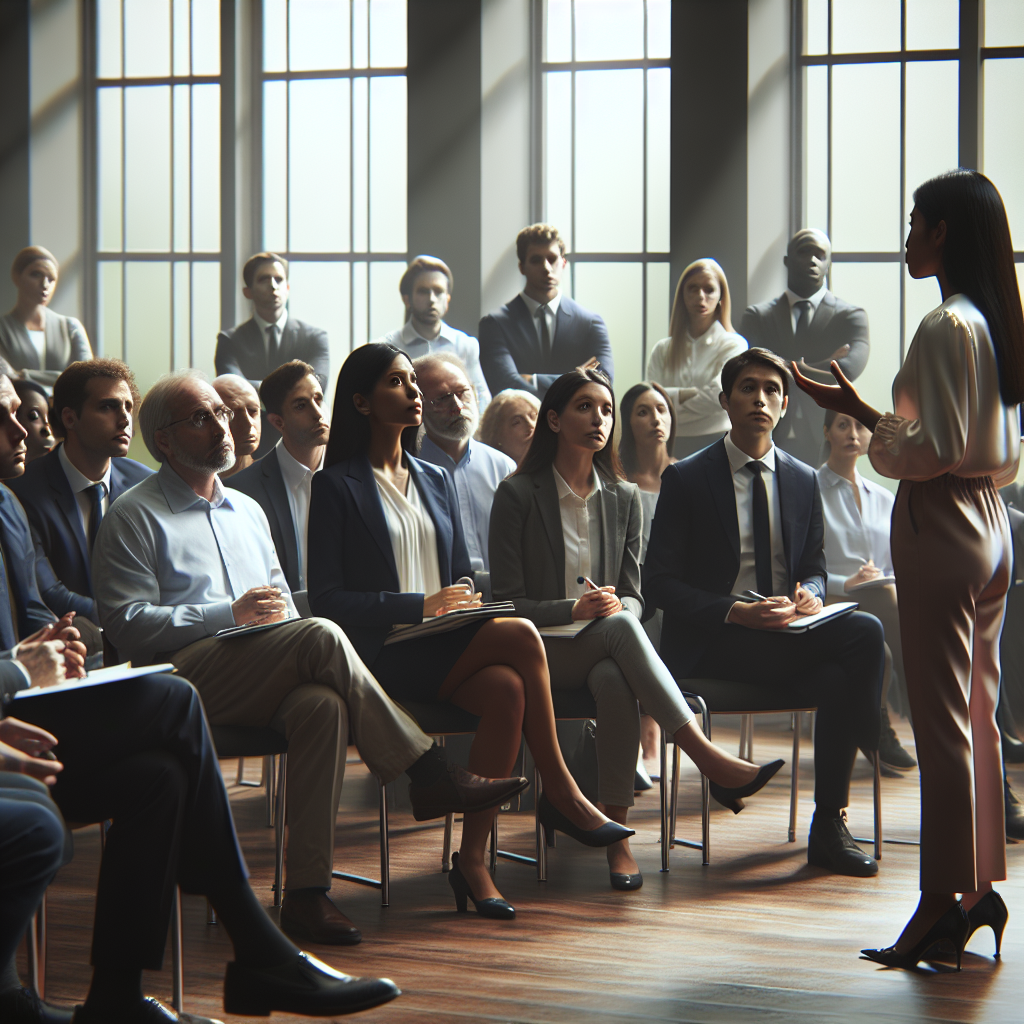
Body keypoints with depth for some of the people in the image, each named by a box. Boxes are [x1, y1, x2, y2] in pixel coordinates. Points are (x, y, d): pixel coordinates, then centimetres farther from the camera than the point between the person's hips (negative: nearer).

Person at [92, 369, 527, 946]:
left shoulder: (248, 510, 27)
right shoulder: (135, 518, 5)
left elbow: (283, 605, 27)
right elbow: (128, 624, -6)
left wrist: (279, 615, 1)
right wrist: (230, 614, -12)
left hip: (265, 681, 6)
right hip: (183, 674, -5)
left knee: (322, 704, -32)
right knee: (323, 636, -30)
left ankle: (307, 892, -35)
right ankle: (430, 777, -24)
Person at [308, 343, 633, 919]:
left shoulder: (436, 481, 22)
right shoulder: (338, 486, 2)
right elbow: (327, 600, -6)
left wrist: (464, 604, -1)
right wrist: (419, 605, -15)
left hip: (447, 646, 6)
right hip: (386, 654, -6)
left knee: (507, 690, -30)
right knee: (520, 636, -28)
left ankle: (474, 859, -26)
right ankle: (560, 791, -17)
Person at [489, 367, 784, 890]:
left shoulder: (623, 498, 13)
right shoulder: (518, 495, 0)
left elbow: (633, 596, 11)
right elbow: (506, 602, -5)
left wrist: (616, 605, -14)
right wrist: (574, 610, -21)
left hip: (606, 651, 3)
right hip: (541, 651, -3)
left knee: (614, 681, -37)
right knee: (620, 628, -36)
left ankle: (617, 832, -37)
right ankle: (712, 763, -43)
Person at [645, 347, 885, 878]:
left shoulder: (804, 480, 16)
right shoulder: (686, 479, 1)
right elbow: (659, 582, -4)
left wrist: (810, 595, -6)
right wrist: (735, 612, -19)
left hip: (789, 631, 5)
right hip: (713, 644, -5)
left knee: (865, 631, -30)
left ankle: (830, 825, -23)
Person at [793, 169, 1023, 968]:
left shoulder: (946, 328, -16)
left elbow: (934, 448, -18)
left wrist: (862, 413, -8)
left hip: (941, 529, -9)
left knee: (941, 723, -6)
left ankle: (943, 901, -2)